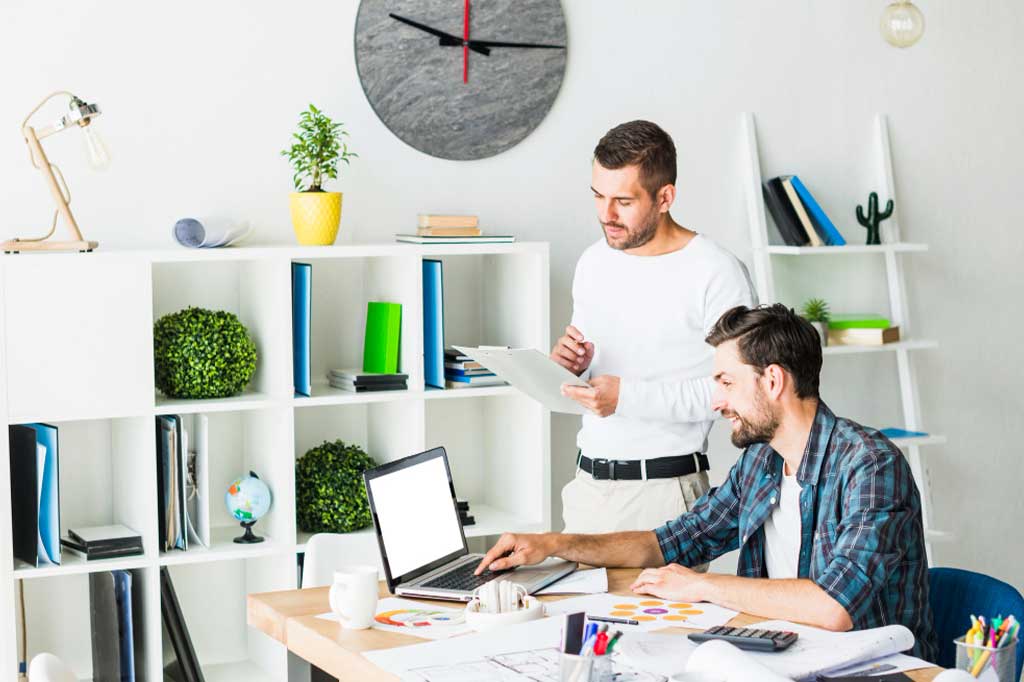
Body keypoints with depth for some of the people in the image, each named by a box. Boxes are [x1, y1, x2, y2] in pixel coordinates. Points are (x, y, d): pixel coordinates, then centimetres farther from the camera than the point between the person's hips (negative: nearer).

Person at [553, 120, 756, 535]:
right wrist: (571, 369, -3)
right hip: (587, 483, 6)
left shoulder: (716, 274, -11)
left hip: (664, 489, -6)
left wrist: (628, 397, -20)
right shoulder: (593, 262, 11)